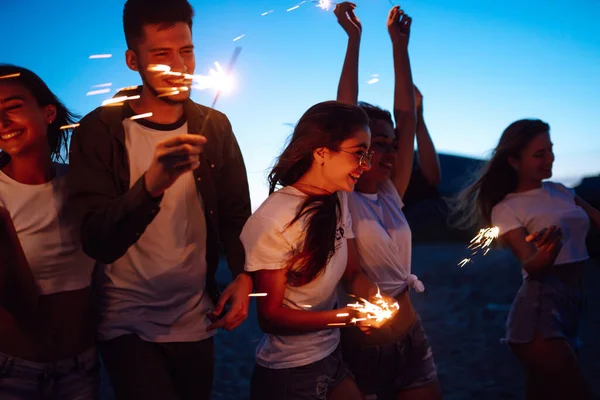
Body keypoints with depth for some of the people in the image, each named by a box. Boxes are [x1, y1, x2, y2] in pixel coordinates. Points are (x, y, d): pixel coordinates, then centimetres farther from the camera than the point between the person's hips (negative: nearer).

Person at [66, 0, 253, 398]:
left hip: (196, 321, 4)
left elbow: (236, 215, 7)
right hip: (128, 324, -3)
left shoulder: (214, 127, -2)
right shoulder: (101, 130, -13)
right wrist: (151, 184, -38)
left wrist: (244, 275, -10)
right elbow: (98, 243, -21)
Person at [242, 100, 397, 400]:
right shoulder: (274, 221, -24)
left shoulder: (338, 201, -1)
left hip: (331, 357, 7)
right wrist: (347, 316, -27)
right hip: (289, 372, -7)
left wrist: (376, 297, -16)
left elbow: (353, 273, 6)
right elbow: (270, 315, -18)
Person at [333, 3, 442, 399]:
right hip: (362, 347, -6)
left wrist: (400, 43, 4)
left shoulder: (391, 196, 4)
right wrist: (354, 38, -13)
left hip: (412, 338, 6)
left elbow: (406, 116, 3)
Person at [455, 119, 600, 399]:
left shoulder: (559, 191, 13)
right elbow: (531, 266, -18)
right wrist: (547, 252, -39)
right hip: (539, 309, -7)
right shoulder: (507, 209, -6)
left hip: (571, 304, 7)